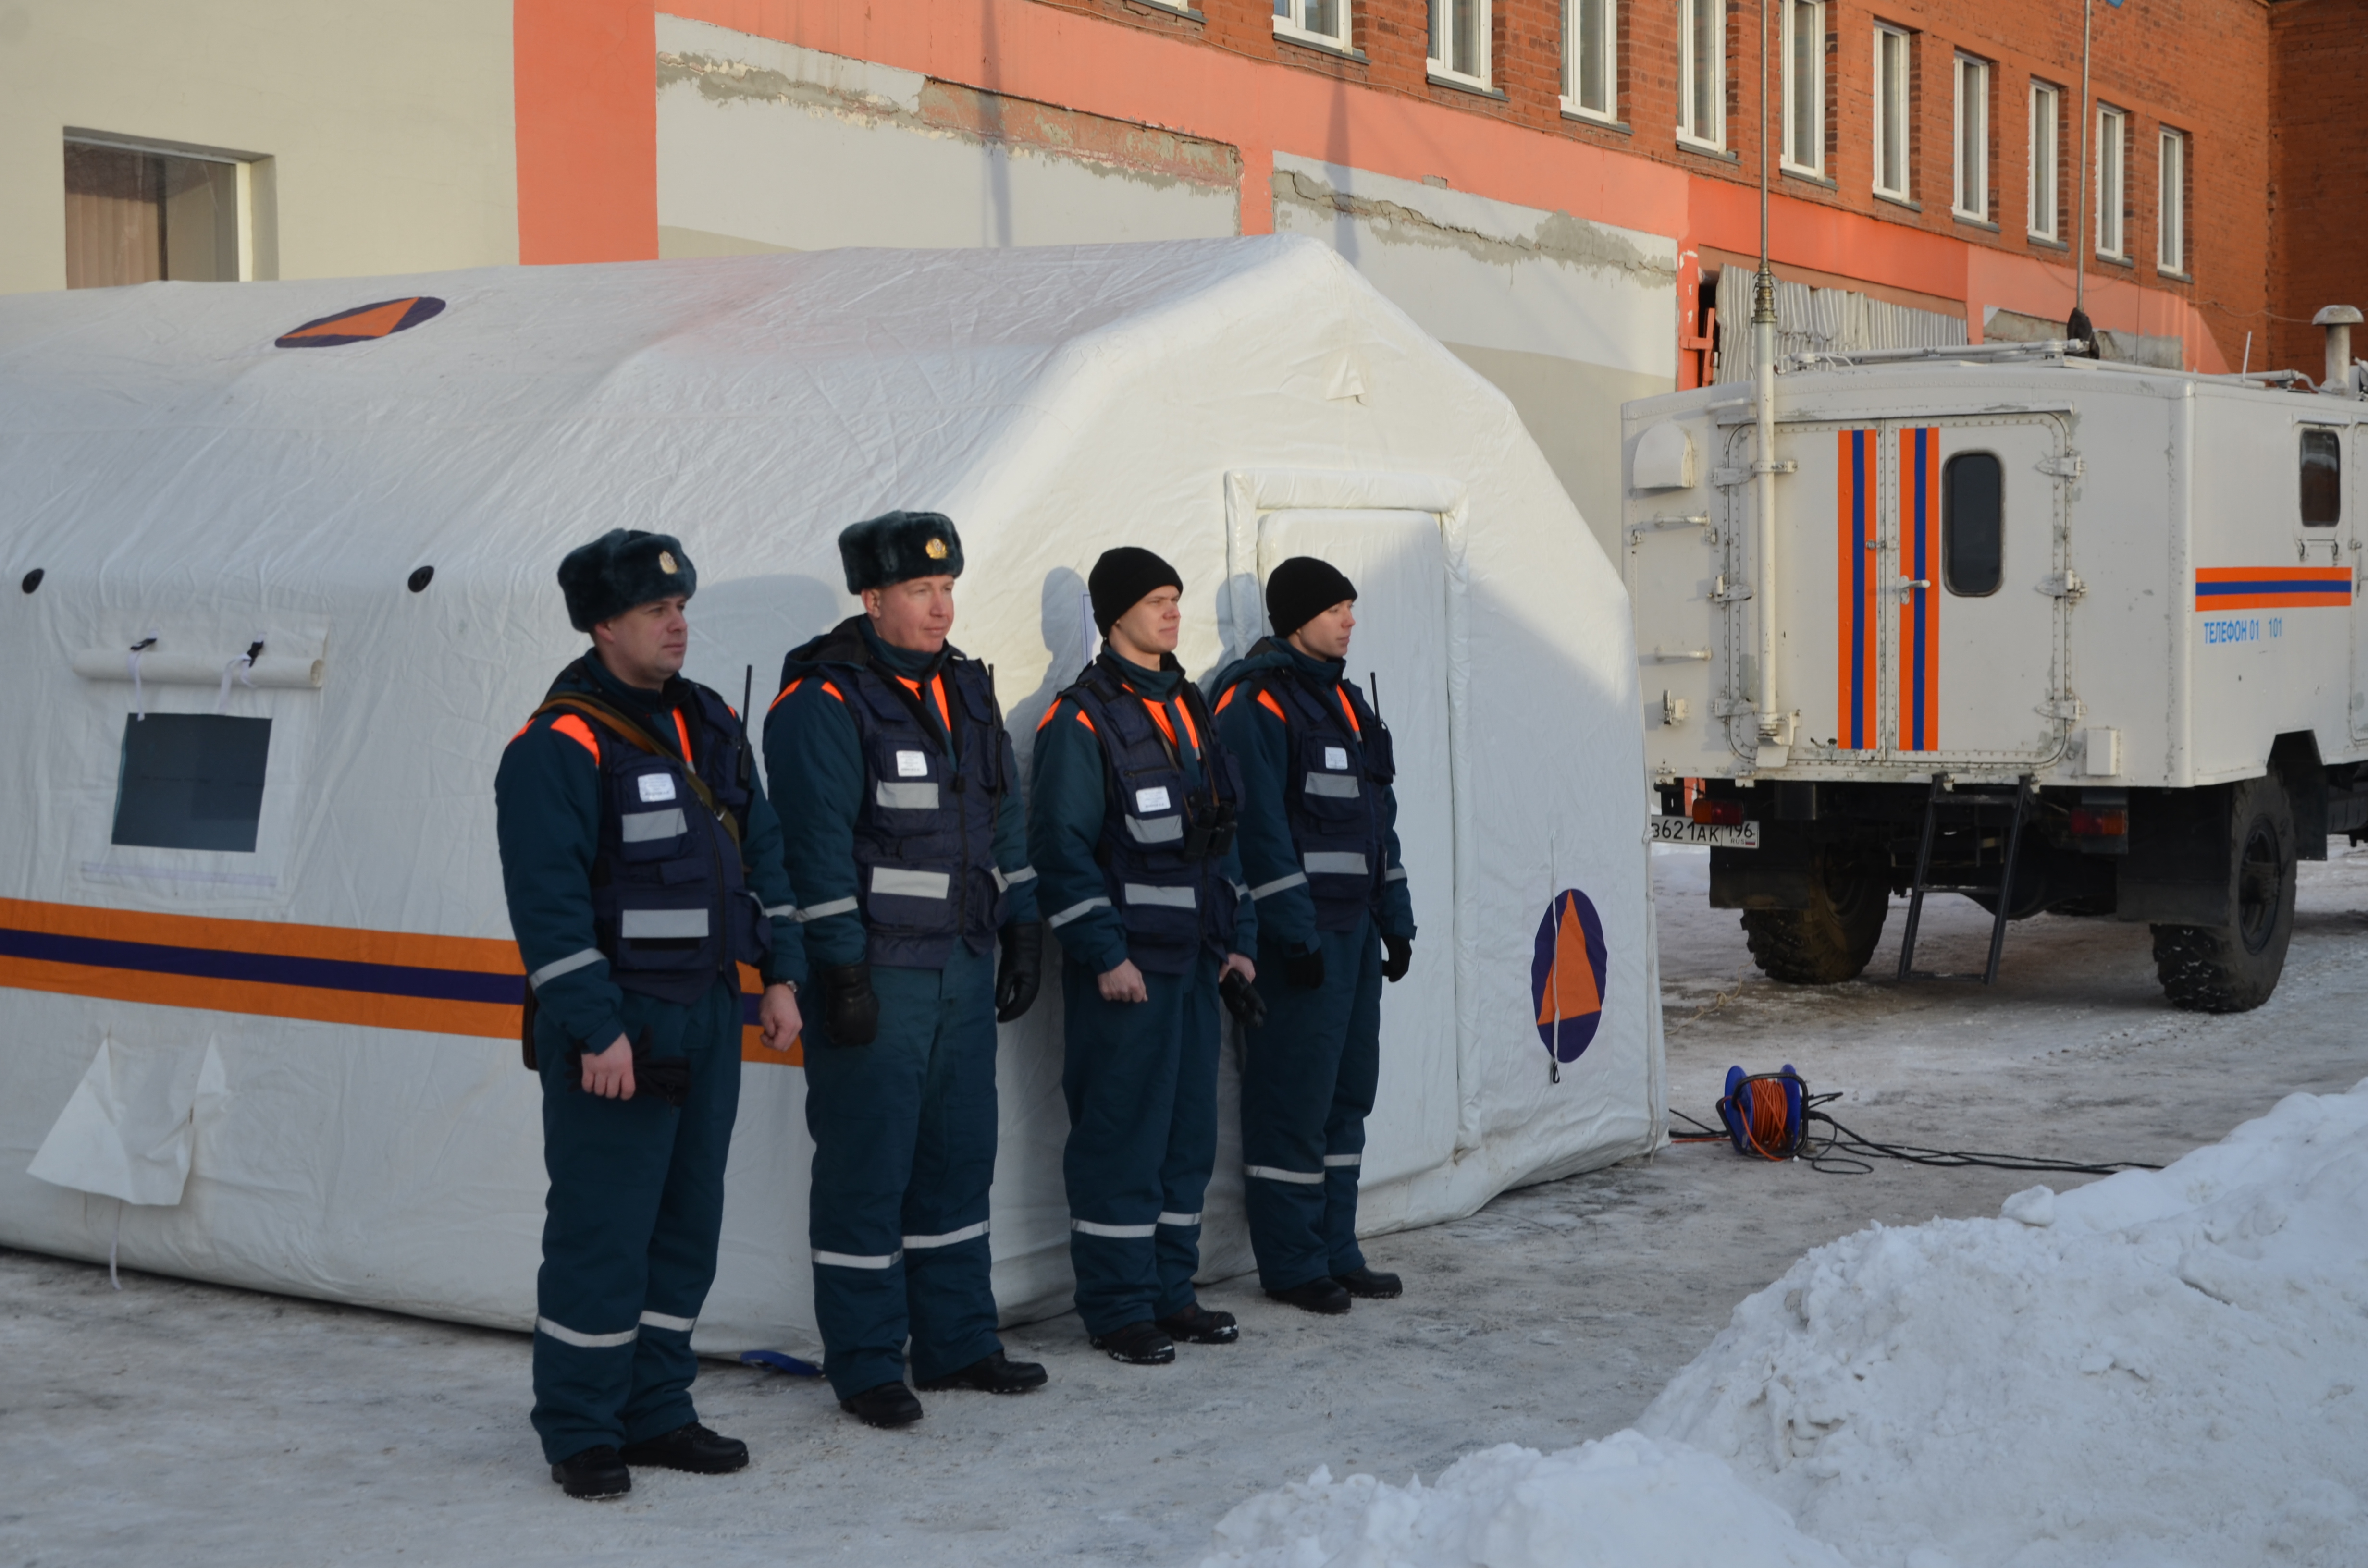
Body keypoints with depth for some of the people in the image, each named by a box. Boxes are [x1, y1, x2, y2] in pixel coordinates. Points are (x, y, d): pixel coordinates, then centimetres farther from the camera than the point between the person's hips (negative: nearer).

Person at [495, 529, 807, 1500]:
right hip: (611, 1026, -8)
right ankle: (579, 1435, 8)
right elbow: (548, 902, -18)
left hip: (707, 1016, 8)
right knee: (601, 1230, -4)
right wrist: (595, 1030, -21)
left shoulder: (710, 724, 12)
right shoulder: (558, 748, -13)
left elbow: (760, 850, 17)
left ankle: (656, 1412, 24)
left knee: (687, 1222, 13)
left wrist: (780, 976, 11)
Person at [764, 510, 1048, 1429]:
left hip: (964, 970, 8)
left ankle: (956, 1342, 25)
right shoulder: (824, 701, -11)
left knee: (959, 1156, 14)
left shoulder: (967, 690, 13)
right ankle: (865, 1367, 8)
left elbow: (1005, 819, 19)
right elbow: (817, 846, -15)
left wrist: (1022, 931, 15)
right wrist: (840, 971, -18)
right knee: (867, 1167, -2)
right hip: (874, 976, -8)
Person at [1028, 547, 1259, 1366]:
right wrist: (1106, 954, -17)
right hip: (1124, 966, -8)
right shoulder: (1082, 719, -10)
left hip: (1193, 959, 8)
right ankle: (1117, 1308, 5)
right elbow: (1061, 846, -14)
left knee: (1188, 1129, 11)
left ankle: (1169, 1291, 21)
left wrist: (1236, 939, 15)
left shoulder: (1186, 707, 15)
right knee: (1122, 1135, -4)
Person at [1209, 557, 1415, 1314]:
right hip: (1299, 933, -9)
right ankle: (1292, 1265, 4)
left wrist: (1395, 920, 17)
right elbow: (1260, 827, -18)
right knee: (1295, 1100, -4)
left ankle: (1336, 1252, 21)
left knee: (1348, 1092, 13)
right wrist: (1295, 932, -20)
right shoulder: (1257, 701, -12)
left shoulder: (1344, 697, 17)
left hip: (1354, 930, 9)